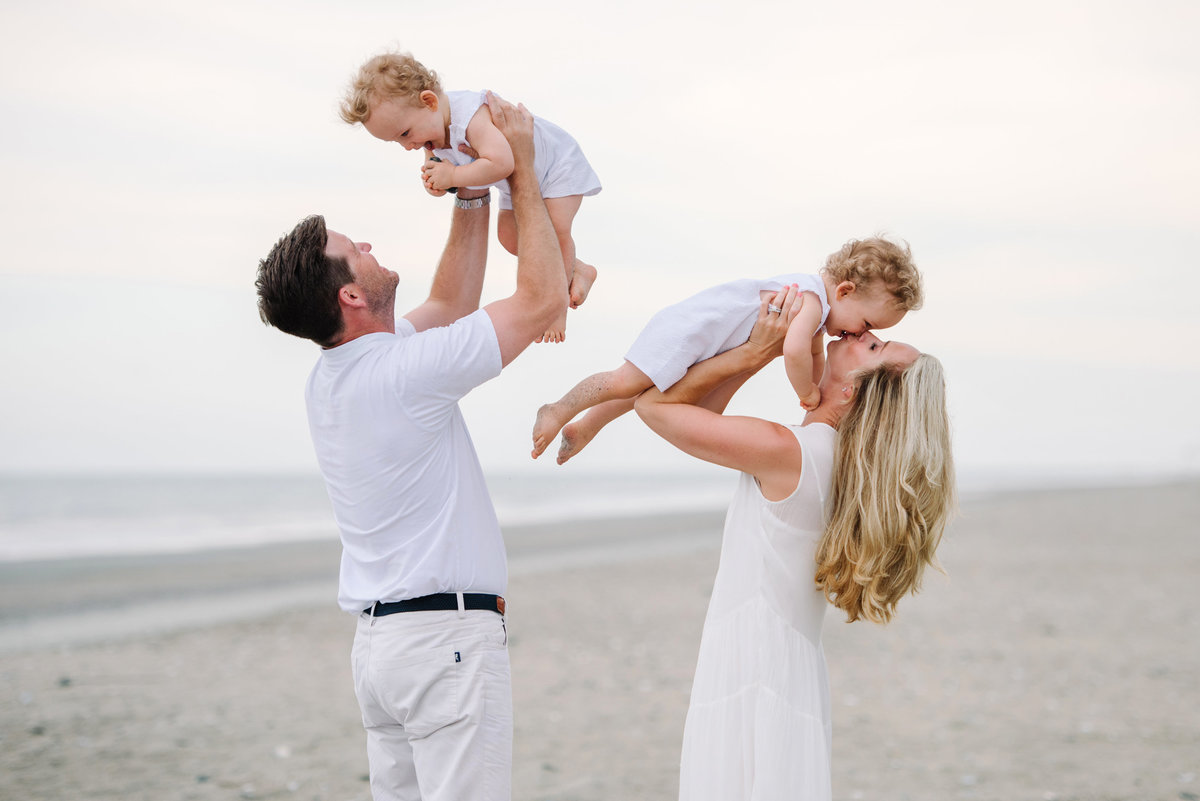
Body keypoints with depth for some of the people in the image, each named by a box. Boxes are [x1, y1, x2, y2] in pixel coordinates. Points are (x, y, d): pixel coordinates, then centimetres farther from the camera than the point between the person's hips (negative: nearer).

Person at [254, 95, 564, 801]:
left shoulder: (330, 378, 11)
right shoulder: (405, 372, -16)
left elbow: (451, 306, 23)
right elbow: (544, 298, -11)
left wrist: (476, 193, 20)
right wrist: (521, 169, -2)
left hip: (378, 639, 9)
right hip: (447, 635, -9)